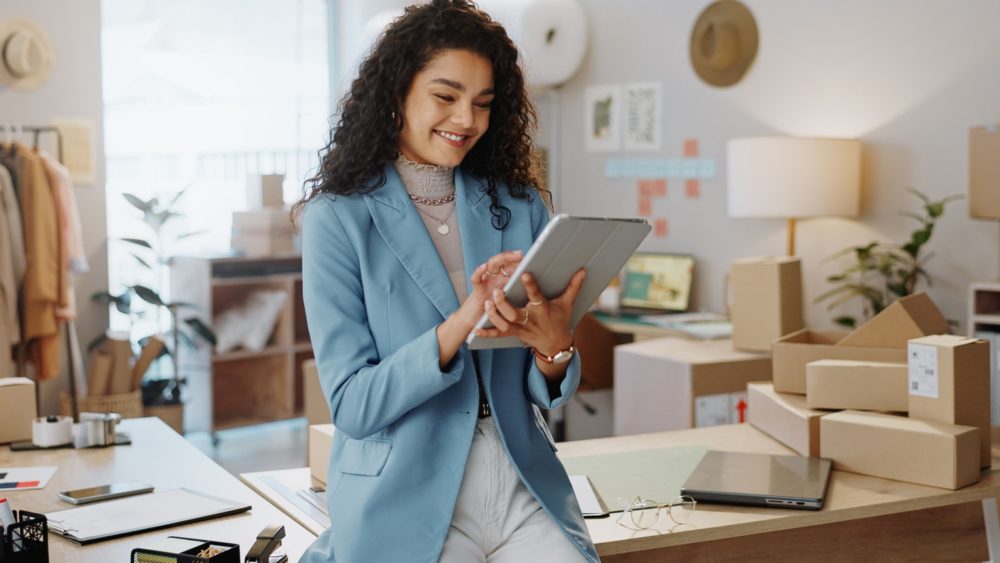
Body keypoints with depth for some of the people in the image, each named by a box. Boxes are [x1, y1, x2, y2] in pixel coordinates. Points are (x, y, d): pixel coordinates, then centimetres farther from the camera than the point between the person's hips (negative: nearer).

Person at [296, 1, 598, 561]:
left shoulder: (521, 206, 6)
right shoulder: (339, 219, -4)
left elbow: (549, 394, 8)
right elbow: (352, 405, -9)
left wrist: (555, 343, -16)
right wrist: (460, 323, -23)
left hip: (526, 488, 2)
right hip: (407, 502, -2)